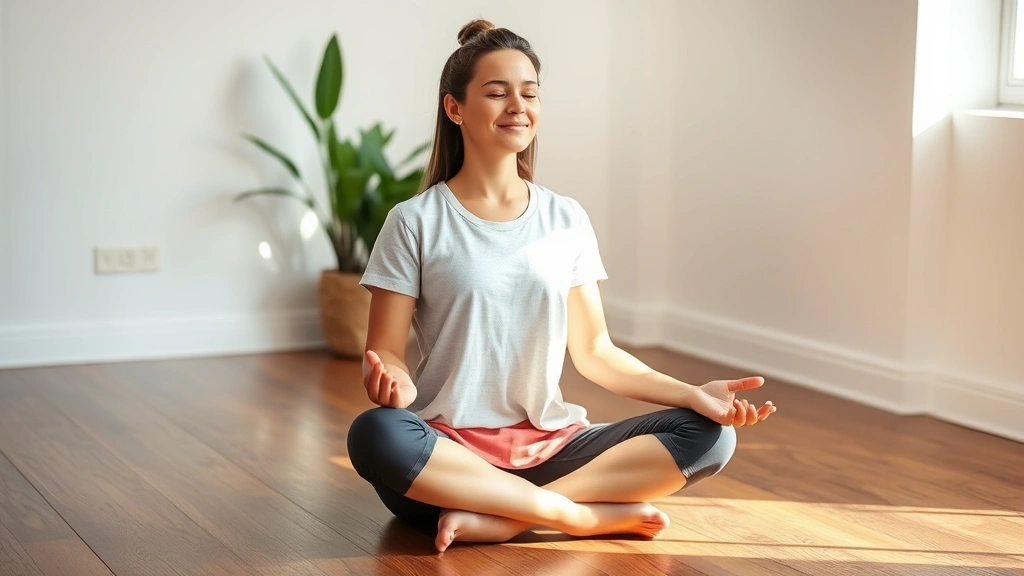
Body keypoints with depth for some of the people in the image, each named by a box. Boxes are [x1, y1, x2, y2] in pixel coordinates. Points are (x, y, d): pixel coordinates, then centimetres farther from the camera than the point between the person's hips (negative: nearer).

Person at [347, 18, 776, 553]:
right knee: (374, 436, -37)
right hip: (449, 450, -4)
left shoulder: (566, 221, 9)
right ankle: (586, 515, -24)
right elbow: (384, 351, -3)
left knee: (710, 435, -15)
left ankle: (499, 518, -22)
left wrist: (693, 394, -3)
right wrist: (393, 384, -28)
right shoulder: (416, 222, -1)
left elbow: (593, 350, 10)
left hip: (548, 446, 4)